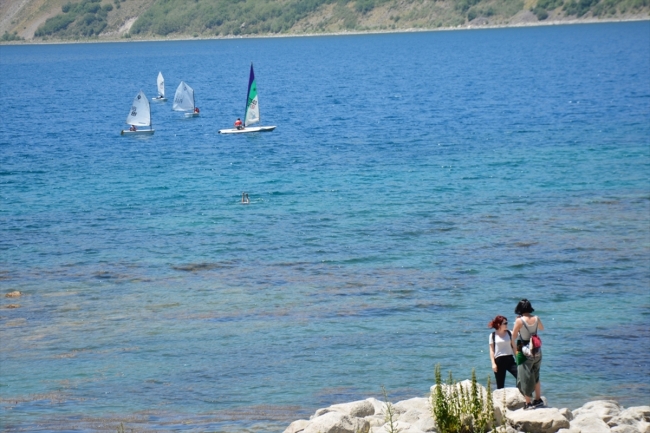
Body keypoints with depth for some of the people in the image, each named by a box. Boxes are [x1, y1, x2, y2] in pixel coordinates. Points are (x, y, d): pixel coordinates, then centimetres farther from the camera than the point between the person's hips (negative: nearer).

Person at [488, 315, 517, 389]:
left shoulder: (509, 334, 7)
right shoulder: (493, 336, 1)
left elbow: (514, 347, 10)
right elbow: (492, 350, 1)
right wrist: (493, 363, -7)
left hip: (509, 359, 2)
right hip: (499, 360, -2)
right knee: (500, 386, 2)